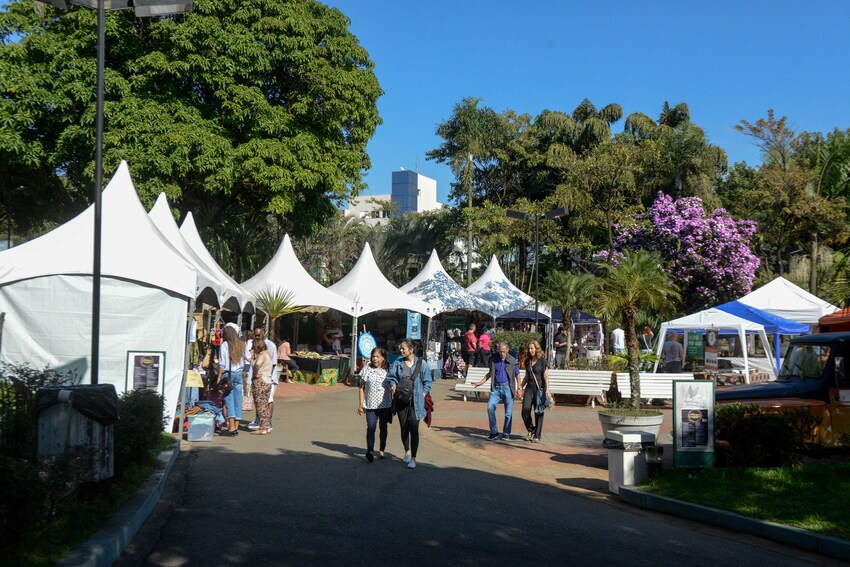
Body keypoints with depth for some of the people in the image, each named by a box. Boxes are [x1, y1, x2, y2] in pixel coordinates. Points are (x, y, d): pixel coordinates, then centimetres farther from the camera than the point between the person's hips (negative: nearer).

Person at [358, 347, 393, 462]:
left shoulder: (388, 370, 2)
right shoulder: (367, 369, 1)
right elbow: (362, 387, 4)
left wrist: (393, 404, 7)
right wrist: (361, 404, 1)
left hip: (385, 405, 2)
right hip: (370, 404, -2)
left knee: (383, 428, 12)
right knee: (370, 427, -14)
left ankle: (381, 450, 24)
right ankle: (369, 451, -25)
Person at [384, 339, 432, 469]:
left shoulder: (421, 364, -1)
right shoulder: (398, 363, 5)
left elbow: (427, 382, 5)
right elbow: (390, 377, 11)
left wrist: (423, 394, -4)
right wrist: (393, 385, -9)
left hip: (415, 401, -3)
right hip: (401, 399, 3)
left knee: (414, 428, -9)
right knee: (404, 427, 13)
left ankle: (413, 458, -1)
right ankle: (407, 451, 38)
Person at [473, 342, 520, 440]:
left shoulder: (513, 361, 1)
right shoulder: (494, 360, 8)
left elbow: (517, 375, 7)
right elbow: (490, 373, 22)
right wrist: (481, 382, 14)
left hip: (507, 388, -2)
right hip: (496, 388, 2)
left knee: (508, 413, 0)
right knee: (490, 407, -14)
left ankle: (506, 434, 12)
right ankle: (494, 432, -2)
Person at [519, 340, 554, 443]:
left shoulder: (542, 361, -3)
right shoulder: (527, 361, 12)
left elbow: (546, 376, -6)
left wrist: (547, 390, -13)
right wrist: (521, 387, 16)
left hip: (540, 388, -4)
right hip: (529, 388, 4)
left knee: (538, 413, -2)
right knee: (525, 410, -10)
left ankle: (537, 436, 5)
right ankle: (531, 430, 12)